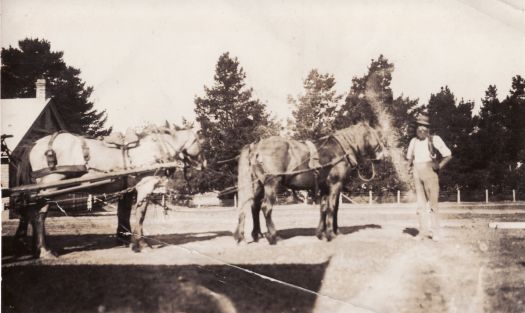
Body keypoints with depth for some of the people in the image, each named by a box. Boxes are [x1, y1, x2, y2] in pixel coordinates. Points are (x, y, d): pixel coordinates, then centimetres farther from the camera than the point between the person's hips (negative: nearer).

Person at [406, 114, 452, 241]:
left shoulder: (434, 139, -4)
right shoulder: (413, 141, 11)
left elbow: (448, 155, -4)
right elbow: (409, 157, 28)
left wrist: (439, 166, -8)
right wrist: (412, 165, 12)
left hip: (430, 172, -5)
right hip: (417, 173, 5)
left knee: (432, 203, -6)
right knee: (420, 203, 5)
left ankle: (435, 231, -2)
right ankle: (423, 230, 9)